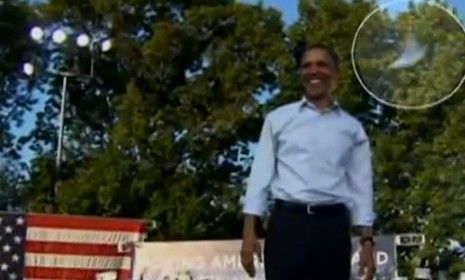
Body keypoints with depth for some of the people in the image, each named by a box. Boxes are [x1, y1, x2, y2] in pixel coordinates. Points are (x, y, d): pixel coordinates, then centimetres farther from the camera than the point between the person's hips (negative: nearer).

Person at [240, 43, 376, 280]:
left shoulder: (352, 127, 15)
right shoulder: (278, 118, 11)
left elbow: (361, 186, 12)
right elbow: (260, 175, 7)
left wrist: (367, 241, 3)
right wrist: (250, 231, -2)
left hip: (332, 226, 2)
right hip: (287, 222, -1)